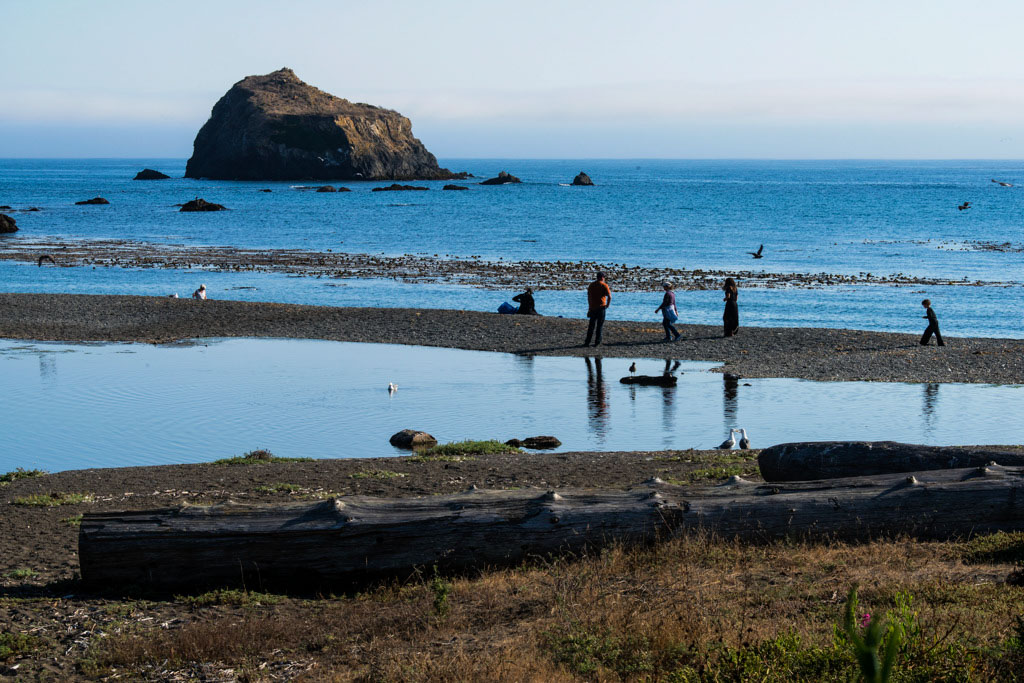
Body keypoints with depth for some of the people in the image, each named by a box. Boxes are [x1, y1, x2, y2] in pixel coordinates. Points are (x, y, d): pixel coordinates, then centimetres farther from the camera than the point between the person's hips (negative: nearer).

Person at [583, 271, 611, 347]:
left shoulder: (591, 285, 8)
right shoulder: (604, 285, -6)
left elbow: (588, 297, 11)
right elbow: (609, 297, -14)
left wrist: (590, 307, 18)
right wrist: (607, 305, -1)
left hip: (592, 307, 4)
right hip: (601, 307, -4)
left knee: (591, 325, 11)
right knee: (599, 326, 3)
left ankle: (587, 341, 8)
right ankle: (597, 342, 1)